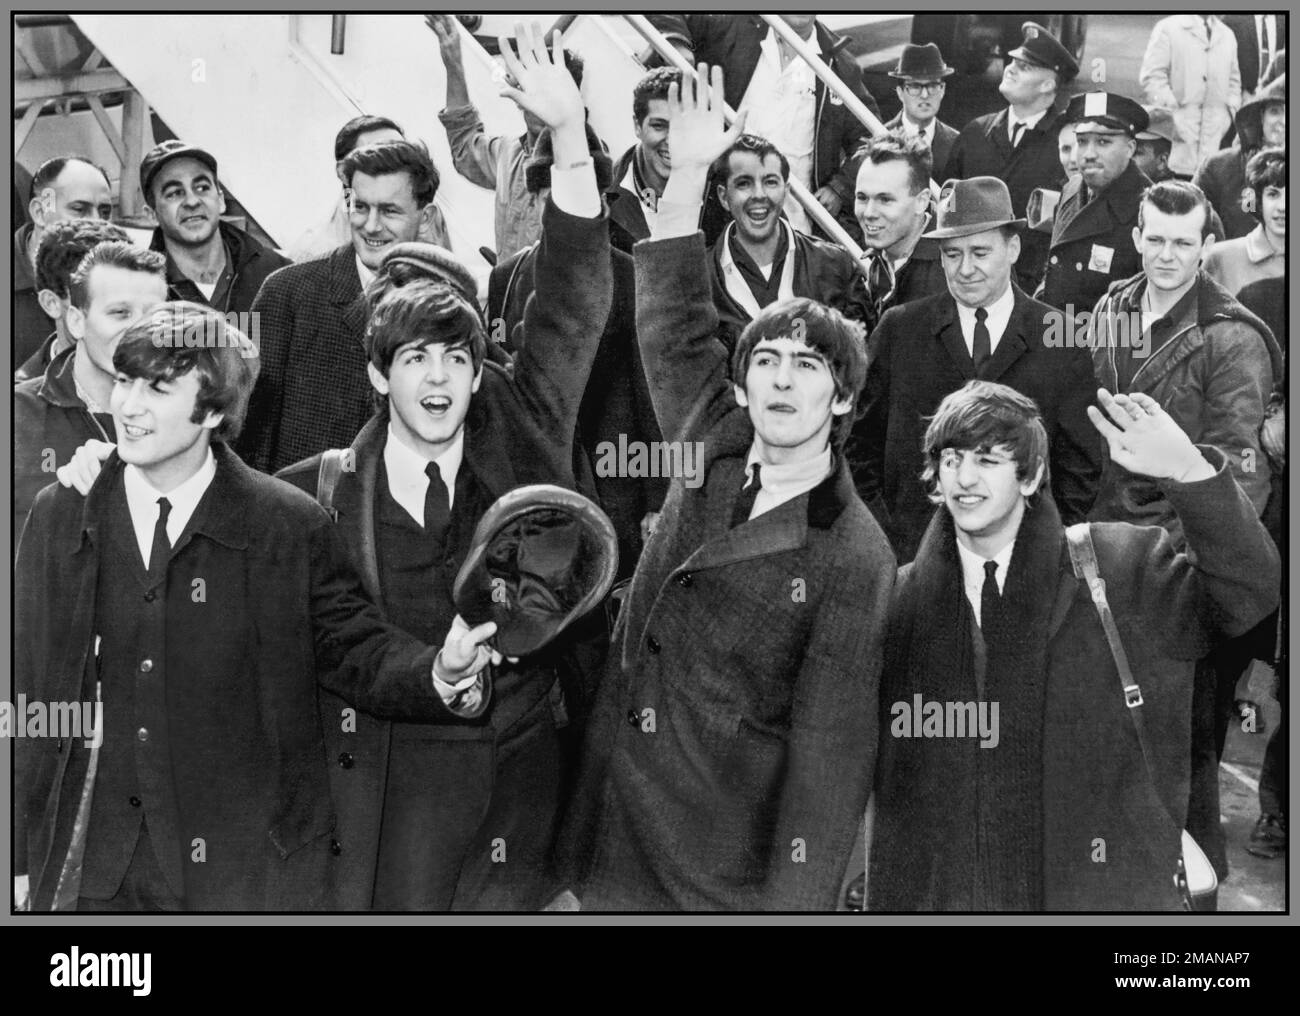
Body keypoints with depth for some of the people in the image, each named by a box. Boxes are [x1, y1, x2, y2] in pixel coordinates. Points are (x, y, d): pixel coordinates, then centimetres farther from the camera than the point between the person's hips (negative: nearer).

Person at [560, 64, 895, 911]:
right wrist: (689, 171, 2)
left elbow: (830, 744, -15)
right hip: (618, 803, 5)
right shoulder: (714, 450, 3)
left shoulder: (853, 560, -13)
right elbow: (674, 322, 9)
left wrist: (796, 902, -18)